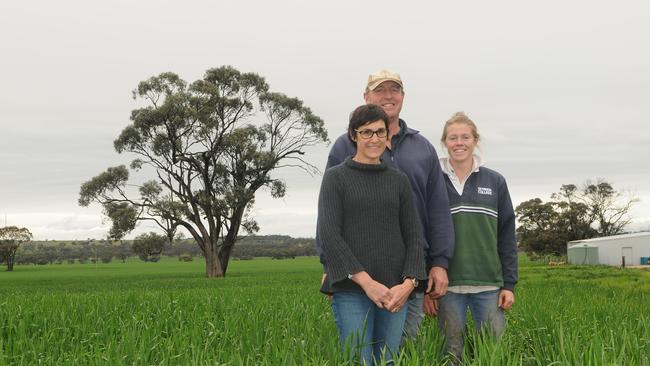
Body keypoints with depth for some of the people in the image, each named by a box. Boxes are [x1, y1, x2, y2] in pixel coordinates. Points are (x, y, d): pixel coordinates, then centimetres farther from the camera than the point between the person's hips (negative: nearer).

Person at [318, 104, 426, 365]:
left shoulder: (399, 180, 13)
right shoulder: (335, 177, 4)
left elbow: (413, 236, 10)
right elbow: (328, 234, -6)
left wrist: (409, 283, -7)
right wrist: (366, 281, -15)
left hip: (394, 292, 3)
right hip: (351, 290, -3)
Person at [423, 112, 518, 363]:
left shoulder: (495, 182, 7)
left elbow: (507, 237, 7)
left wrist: (509, 284, 2)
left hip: (489, 285, 1)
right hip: (446, 285, -1)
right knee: (452, 352, 4)